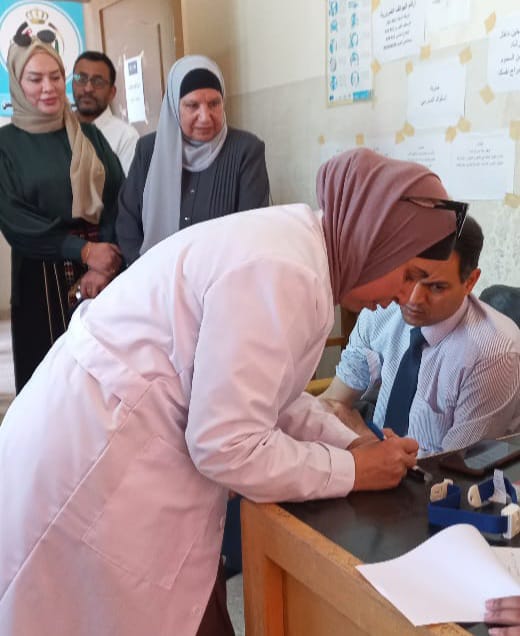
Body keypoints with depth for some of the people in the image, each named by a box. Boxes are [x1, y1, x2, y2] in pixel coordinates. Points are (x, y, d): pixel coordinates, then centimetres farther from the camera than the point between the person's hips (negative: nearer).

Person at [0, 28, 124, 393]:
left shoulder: (89, 136, 8)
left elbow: (119, 199, -1)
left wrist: (103, 264, -14)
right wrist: (83, 250, -16)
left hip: (105, 269, 2)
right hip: (43, 275, -2)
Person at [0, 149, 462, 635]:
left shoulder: (296, 242, 5)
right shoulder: (284, 271, -26)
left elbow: (262, 387, 14)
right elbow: (229, 446, -24)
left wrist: (350, 442, 5)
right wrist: (352, 470, -11)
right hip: (89, 464, -9)